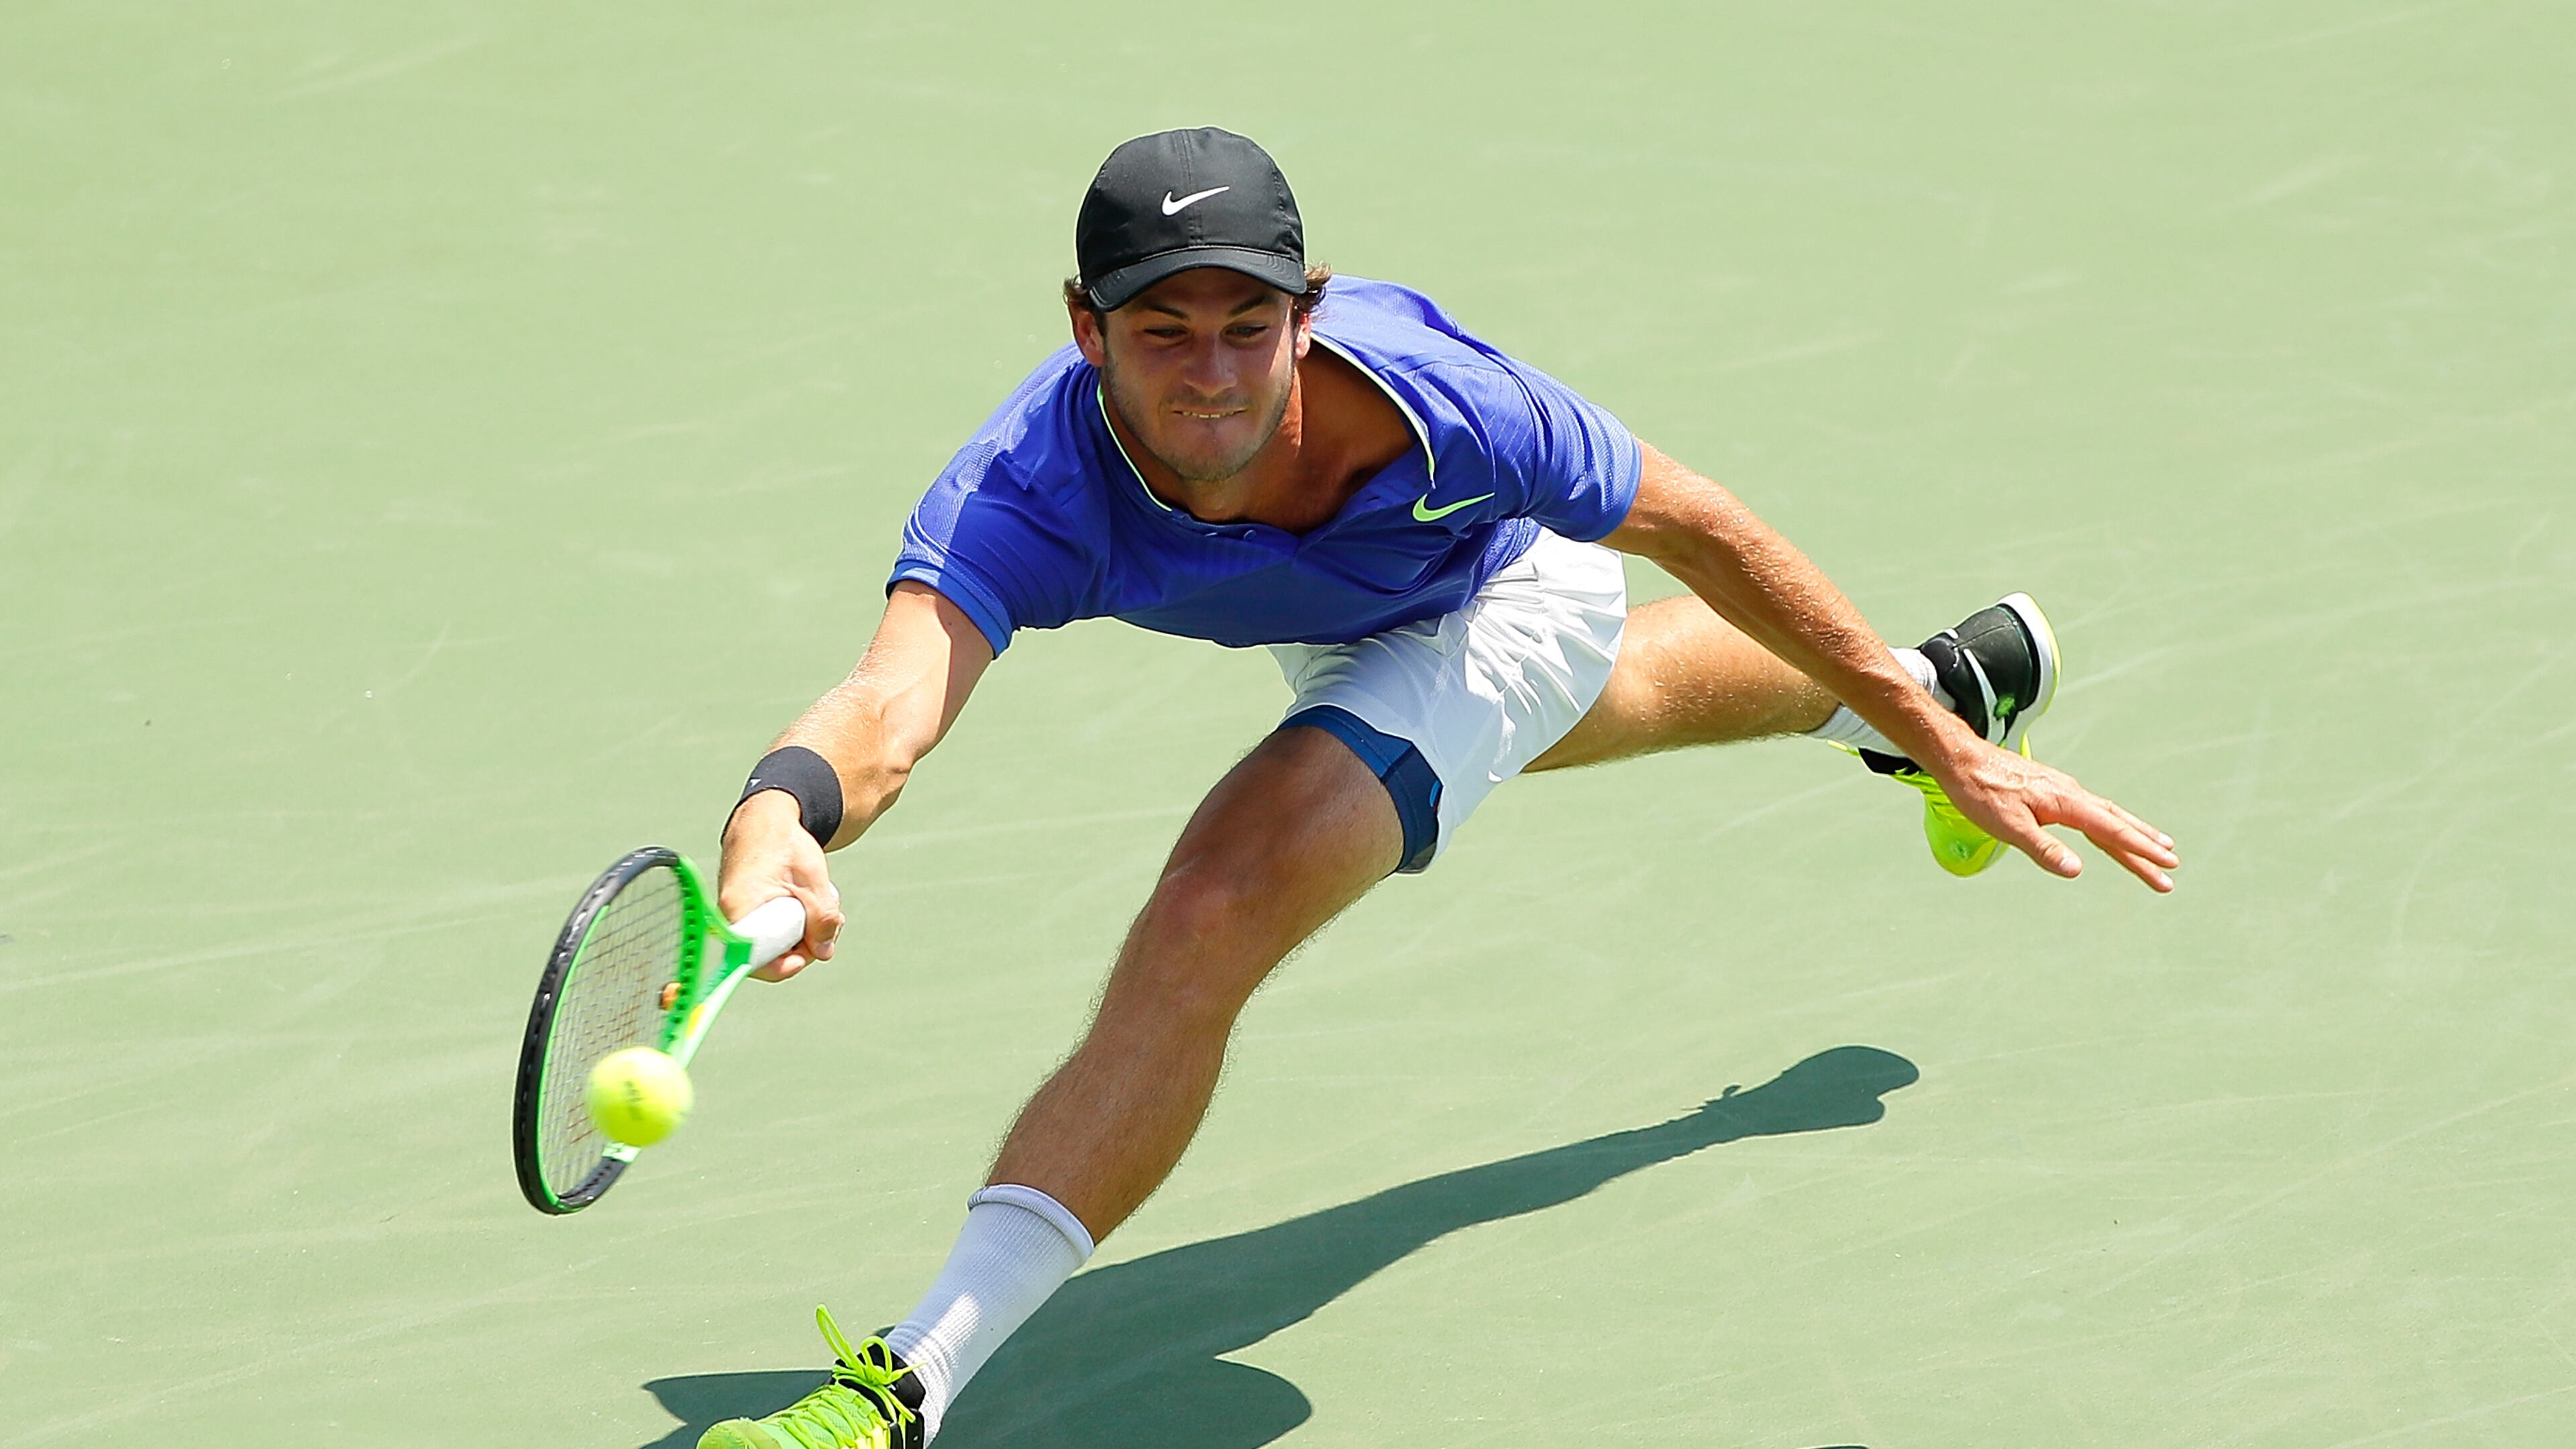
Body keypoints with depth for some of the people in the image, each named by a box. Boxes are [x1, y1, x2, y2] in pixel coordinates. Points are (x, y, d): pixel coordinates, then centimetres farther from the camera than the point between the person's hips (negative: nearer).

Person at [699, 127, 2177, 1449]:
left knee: (1208, 918, -28)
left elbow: (1697, 529, -26)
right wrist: (775, 821, -82)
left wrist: (1952, 749, -21)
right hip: (1335, 626, 5)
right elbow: (892, 707, -57)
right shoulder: (1027, 496, -40)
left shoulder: (1434, 405, -42)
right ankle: (1964, 671, 71)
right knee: (1626, 685, 37)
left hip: (1501, 597, -5)